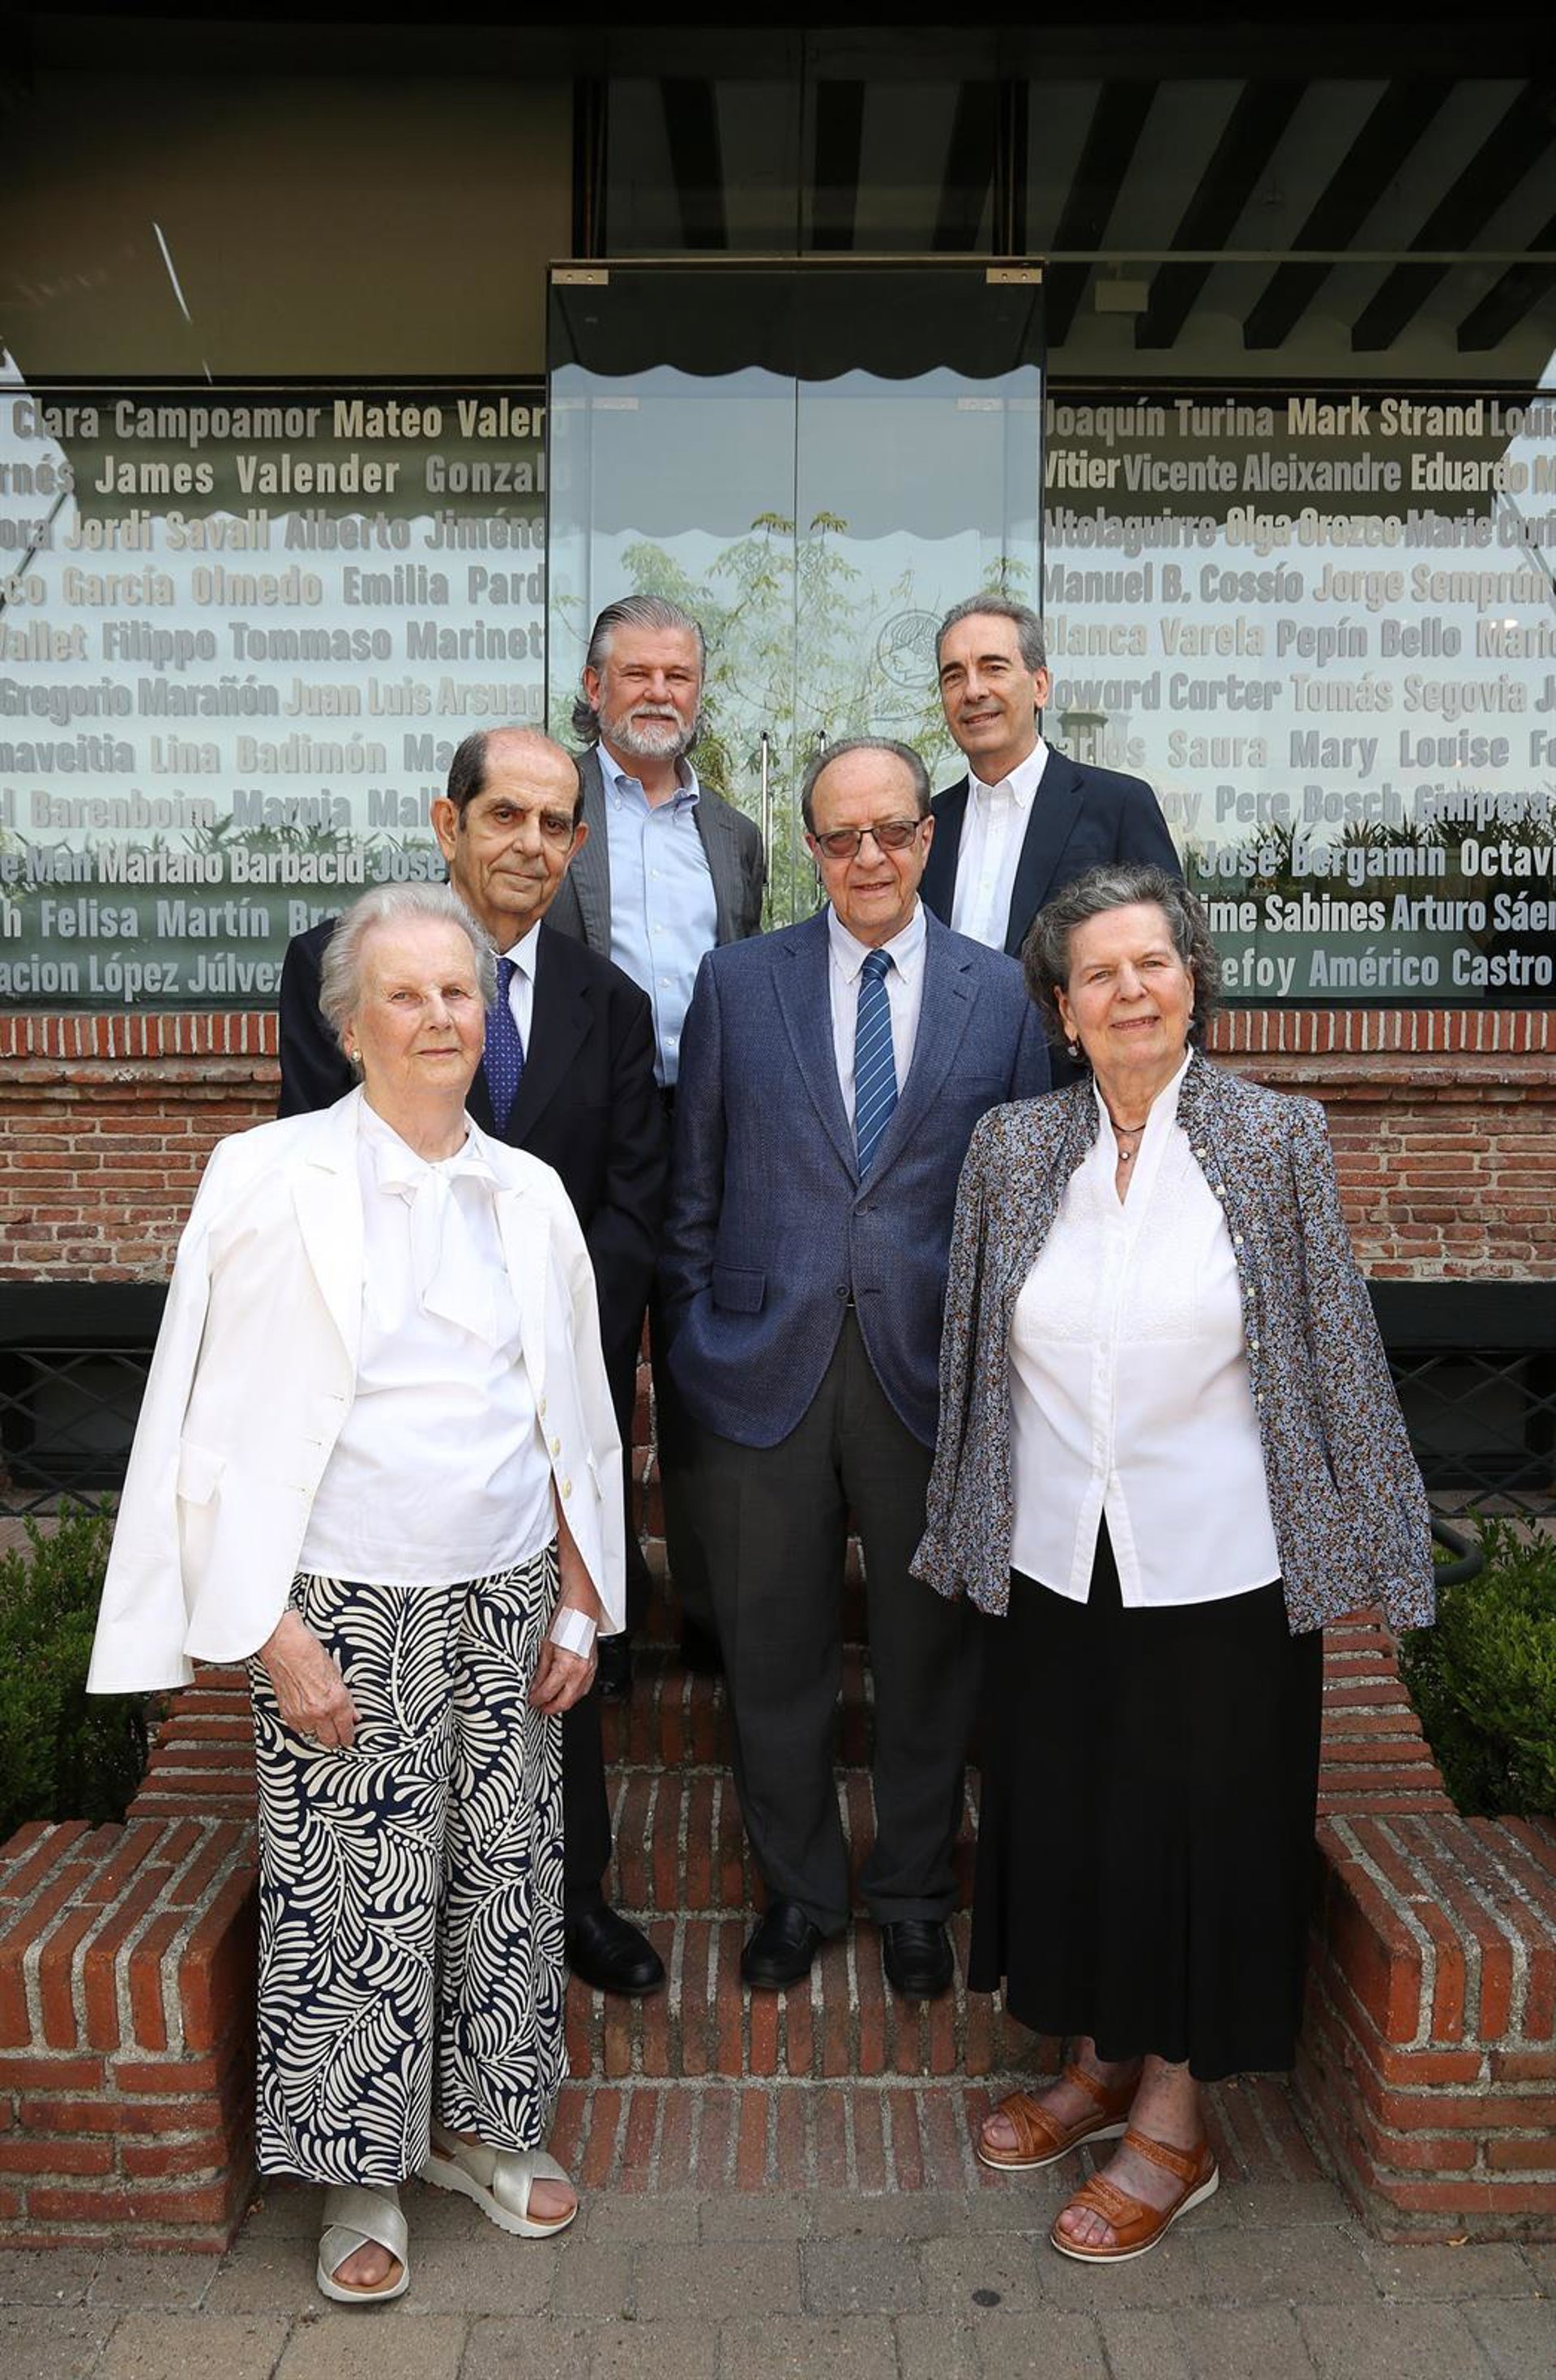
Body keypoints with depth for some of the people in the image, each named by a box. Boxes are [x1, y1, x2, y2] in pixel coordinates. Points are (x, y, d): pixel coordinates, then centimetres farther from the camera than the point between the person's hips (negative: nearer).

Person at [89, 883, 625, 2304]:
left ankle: (481, 2124, 36)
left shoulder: (529, 1194, 5)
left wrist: (581, 1603, 8)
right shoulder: (270, 1178, -7)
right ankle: (361, 2173, 30)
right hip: (345, 1611, -3)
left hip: (507, 1602, 4)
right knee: (352, 1901, 6)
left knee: (506, 1875, 13)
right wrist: (273, 1634, -10)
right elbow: (221, 1423, -7)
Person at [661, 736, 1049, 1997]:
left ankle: (914, 1891, 36)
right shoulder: (737, 981, 3)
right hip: (766, 1364, 0)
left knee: (929, 1648, 14)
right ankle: (799, 1886, 35)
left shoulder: (1002, 993, 3)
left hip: (932, 1370, 0)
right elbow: (695, 1184, 6)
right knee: (774, 1652, 12)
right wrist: (696, 1338, 2)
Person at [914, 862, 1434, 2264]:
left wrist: (1358, 1549, -4)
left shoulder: (1277, 1140, -7)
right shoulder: (1011, 1150, 1)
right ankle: (1100, 2066, 40)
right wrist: (968, 1532, 10)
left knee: (1200, 1828, 10)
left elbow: (1339, 1354, -4)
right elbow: (974, 1356, 6)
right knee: (1061, 1817, 16)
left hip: (1220, 1567, -3)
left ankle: (1173, 2126, 31)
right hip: (1052, 1563, 3)